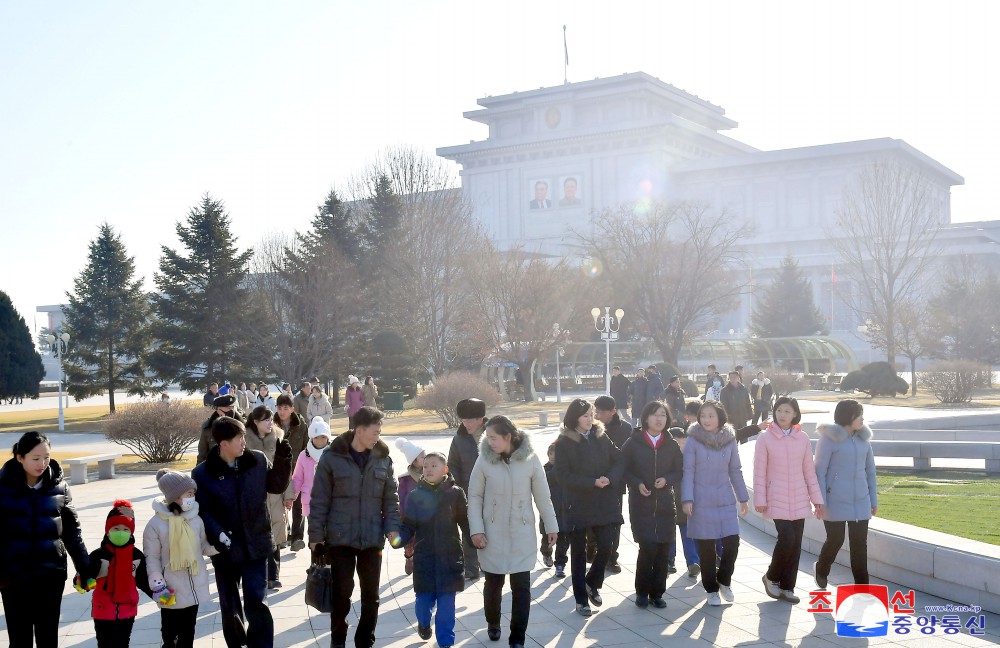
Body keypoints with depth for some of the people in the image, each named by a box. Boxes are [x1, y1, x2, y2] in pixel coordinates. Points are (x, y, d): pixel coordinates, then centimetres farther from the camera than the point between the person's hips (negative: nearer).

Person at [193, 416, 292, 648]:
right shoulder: (202, 473, -10)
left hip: (255, 545, 0)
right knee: (230, 605, 15)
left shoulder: (258, 460, -3)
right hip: (225, 548, 0)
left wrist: (282, 462, -6)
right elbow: (201, 511, -13)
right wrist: (217, 534, -28)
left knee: (257, 602, -6)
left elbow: (276, 486, 9)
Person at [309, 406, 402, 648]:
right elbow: (319, 500, -4)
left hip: (372, 539, 3)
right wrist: (316, 535, -5)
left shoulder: (383, 459, 2)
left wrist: (392, 527, -5)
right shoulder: (332, 457, -7)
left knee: (371, 594, 9)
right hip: (340, 538, -3)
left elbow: (391, 498, 7)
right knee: (341, 592, 5)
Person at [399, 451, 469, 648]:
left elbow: (465, 522, 2)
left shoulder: (455, 493, -2)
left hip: (449, 557, -1)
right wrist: (399, 539, -18)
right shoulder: (416, 495, 1)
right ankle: (423, 623, 39)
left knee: (446, 603, 1)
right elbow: (408, 526, 0)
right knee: (424, 600, 6)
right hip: (424, 557, 1)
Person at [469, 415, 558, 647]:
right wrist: (476, 530, -8)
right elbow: (474, 497, -1)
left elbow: (542, 495, 1)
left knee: (521, 586, -3)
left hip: (522, 533, -1)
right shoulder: (484, 460, -6)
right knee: (493, 582, 12)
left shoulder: (530, 459, -7)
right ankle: (493, 623, 38)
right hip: (493, 533, 1)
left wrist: (551, 525, 5)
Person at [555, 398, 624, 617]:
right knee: (579, 552, 6)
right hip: (578, 504, -3)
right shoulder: (564, 442, -7)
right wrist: (593, 482, -20)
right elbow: (564, 475, -12)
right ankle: (581, 599, 16)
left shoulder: (601, 436, 5)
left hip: (604, 503, 3)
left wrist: (610, 478, -16)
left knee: (606, 547, -2)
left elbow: (618, 459, 4)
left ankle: (593, 584, 25)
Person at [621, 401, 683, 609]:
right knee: (648, 547, -11)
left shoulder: (672, 445, 8)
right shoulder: (633, 443, 0)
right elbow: (624, 470, 3)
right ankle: (642, 592, 7)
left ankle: (657, 593, 16)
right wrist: (637, 484, -13)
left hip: (665, 504, 3)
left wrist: (667, 480, -9)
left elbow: (680, 471, 10)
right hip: (641, 504, -3)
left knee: (663, 550, 1)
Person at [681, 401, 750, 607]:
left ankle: (724, 581, 20)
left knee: (732, 541, -5)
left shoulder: (730, 440, 2)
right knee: (706, 547, 4)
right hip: (702, 501, -2)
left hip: (725, 499, 2)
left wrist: (743, 497, 11)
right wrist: (687, 499, -13)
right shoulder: (693, 440, -7)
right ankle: (711, 589, 20)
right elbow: (688, 472, -6)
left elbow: (735, 471, 9)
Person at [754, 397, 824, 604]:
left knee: (796, 543, 3)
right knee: (787, 538, -15)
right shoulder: (765, 439, -4)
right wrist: (760, 500, -7)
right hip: (777, 499, -4)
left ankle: (787, 587, 15)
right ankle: (771, 577, 9)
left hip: (799, 499, 4)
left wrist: (817, 498, 6)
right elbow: (759, 472, -4)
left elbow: (809, 470, 8)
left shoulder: (803, 439, 4)